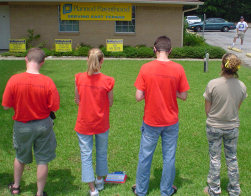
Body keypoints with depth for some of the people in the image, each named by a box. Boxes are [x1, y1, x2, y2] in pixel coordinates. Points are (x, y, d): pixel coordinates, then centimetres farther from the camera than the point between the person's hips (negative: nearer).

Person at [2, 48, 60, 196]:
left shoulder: (14, 80, -18)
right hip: (43, 125, -1)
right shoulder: (48, 82, -19)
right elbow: (54, 107, -14)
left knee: (20, 157, 25)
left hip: (22, 126, 2)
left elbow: (6, 106, -10)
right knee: (43, 160, 14)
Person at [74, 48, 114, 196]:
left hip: (84, 124, 0)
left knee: (86, 155, 10)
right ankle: (100, 180, 39)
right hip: (102, 124, 0)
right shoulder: (107, 81, -16)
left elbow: (78, 100, -2)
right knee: (101, 153, 21)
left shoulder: (79, 78, -12)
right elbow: (110, 103, -6)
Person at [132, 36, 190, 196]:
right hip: (171, 122, 1)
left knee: (145, 157, 14)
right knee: (169, 157, 15)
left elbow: (139, 97, -12)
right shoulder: (178, 69, -10)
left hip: (151, 122, 0)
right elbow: (183, 96, -4)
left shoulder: (146, 68, -12)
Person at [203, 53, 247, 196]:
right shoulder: (242, 86, -11)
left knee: (215, 158, 13)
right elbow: (237, 108, 2)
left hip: (214, 127, -2)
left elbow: (207, 109, -10)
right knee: (232, 158, 18)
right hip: (233, 127, 2)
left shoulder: (212, 84, -19)